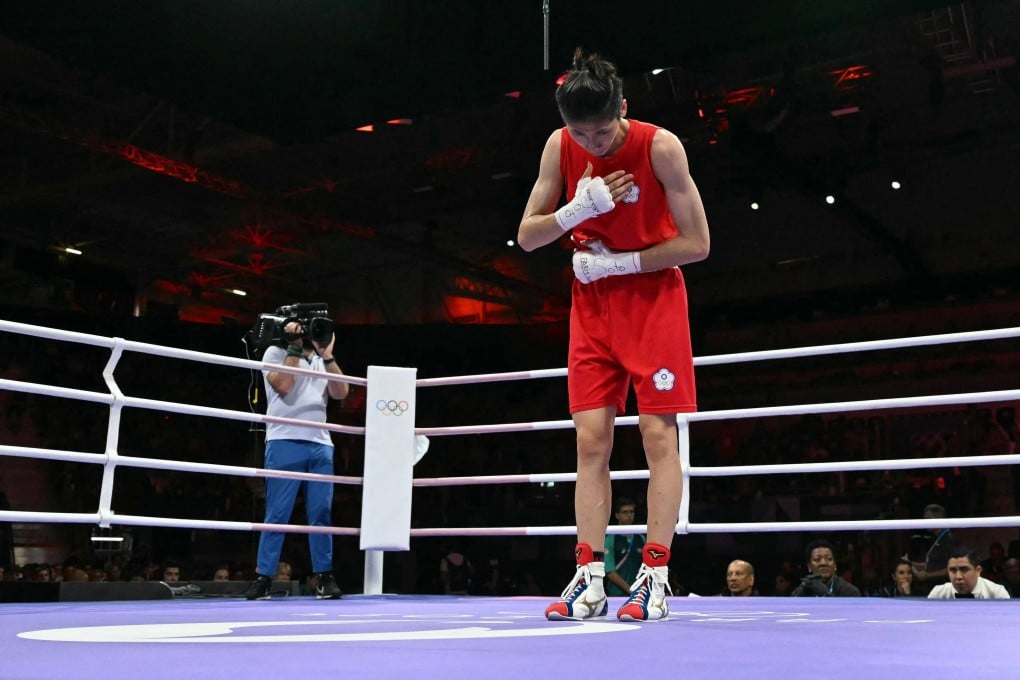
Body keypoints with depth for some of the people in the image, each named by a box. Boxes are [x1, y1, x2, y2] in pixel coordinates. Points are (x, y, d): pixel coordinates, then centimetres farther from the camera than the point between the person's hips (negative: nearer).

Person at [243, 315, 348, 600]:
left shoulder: (320, 360, 22)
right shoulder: (276, 352, 8)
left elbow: (341, 393, 8)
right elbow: (283, 385, -10)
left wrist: (327, 355, 2)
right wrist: (294, 347, -5)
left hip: (320, 445, 5)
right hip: (285, 442, -5)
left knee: (321, 515, 2)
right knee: (277, 515, -5)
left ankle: (324, 577, 5)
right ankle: (263, 577, 0)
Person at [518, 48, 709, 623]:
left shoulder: (660, 147, -17)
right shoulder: (559, 148, -6)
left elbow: (697, 244, -15)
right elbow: (527, 237, -2)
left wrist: (615, 262, -16)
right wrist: (578, 209, -20)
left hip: (654, 299, -4)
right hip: (592, 303, 4)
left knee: (659, 434, -7)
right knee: (591, 440, -1)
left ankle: (655, 577, -3)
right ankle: (590, 579, 2)